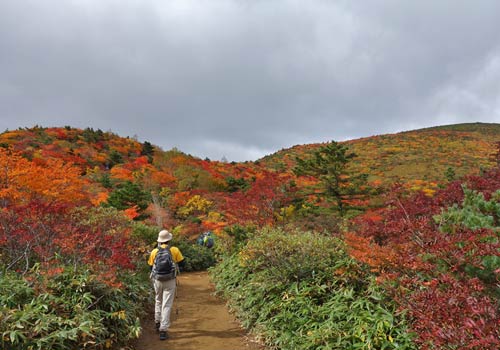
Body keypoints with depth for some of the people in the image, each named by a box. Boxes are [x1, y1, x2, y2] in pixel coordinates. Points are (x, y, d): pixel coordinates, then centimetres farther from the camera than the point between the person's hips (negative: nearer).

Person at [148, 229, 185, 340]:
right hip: (170, 281, -3)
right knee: (167, 305, 1)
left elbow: (151, 267, 6)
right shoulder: (174, 250, -9)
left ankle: (158, 322, 36)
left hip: (157, 280, 3)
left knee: (158, 301, 25)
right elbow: (182, 263, 1)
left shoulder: (154, 252, -3)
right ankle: (163, 330, -2)